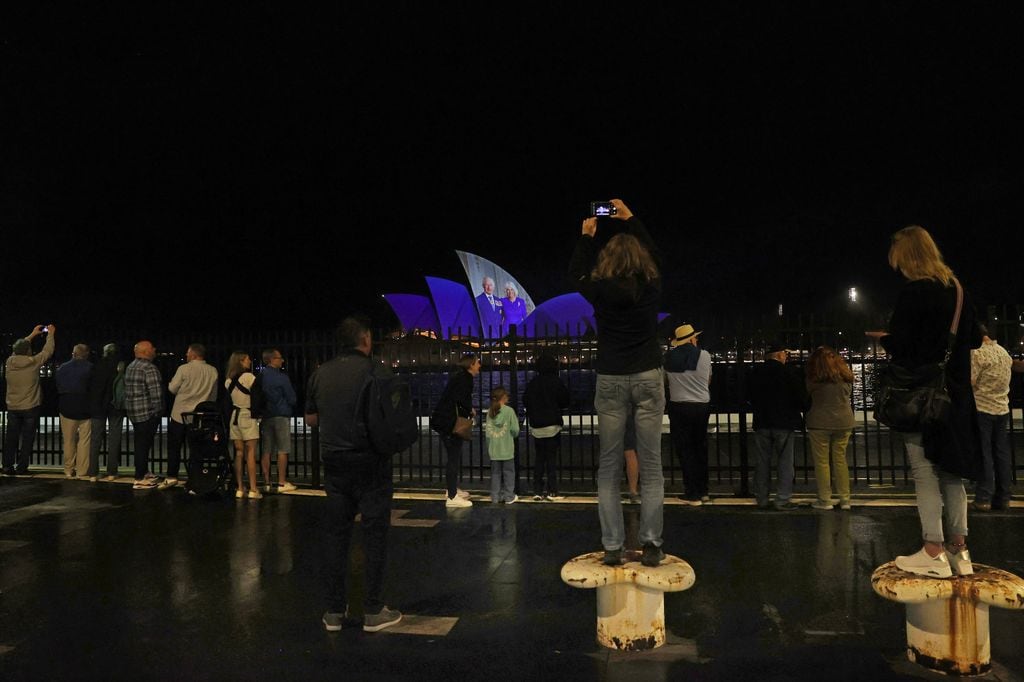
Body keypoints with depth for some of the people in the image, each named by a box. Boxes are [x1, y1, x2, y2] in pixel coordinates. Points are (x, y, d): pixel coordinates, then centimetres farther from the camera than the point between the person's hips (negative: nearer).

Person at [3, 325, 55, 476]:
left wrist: (32, 335, 25)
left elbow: (18, 350, 17)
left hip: (12, 408, 4)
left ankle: (8, 466, 11)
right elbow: (47, 351, 0)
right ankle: (21, 467, 3)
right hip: (30, 408, -4)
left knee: (11, 438, 10)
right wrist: (50, 334, 14)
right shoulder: (33, 362, -13)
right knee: (27, 439, 3)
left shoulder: (9, 362, -2)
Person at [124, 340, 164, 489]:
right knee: (144, 445, -3)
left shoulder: (130, 367, 14)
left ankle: (144, 473, 30)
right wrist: (158, 411, -10)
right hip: (147, 413, -9)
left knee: (141, 444, 18)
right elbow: (156, 392, -21)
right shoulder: (149, 368, -16)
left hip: (133, 411, 9)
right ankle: (140, 480, 2)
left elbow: (128, 390, 19)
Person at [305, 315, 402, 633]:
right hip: (370, 463, -4)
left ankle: (335, 611, 17)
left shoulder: (320, 374, 4)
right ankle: (373, 611, 10)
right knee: (374, 535, 4)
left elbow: (310, 418, 12)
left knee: (336, 535, 11)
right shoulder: (376, 372, -11)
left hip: (334, 463, 5)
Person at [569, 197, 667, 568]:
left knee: (609, 468, 5)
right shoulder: (651, 287, 1)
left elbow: (576, 271, 19)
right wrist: (630, 219, 31)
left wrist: (587, 235, 29)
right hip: (648, 378, 1)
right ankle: (651, 545, 5)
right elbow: (652, 254, 22)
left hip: (610, 381, 0)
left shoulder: (601, 291, -3)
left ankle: (612, 547, 6)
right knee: (651, 466, 4)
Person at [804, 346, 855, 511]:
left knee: (821, 461, 4)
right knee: (840, 460, 12)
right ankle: (845, 500, 14)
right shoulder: (846, 377, 2)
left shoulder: (814, 380, -9)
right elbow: (849, 395, 13)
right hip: (844, 423, 4)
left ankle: (825, 500, 7)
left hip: (820, 424, -4)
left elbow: (806, 397, 1)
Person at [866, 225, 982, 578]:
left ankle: (934, 553, 1)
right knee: (952, 471, 12)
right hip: (955, 393, 7)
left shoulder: (913, 291, -13)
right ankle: (959, 549, 17)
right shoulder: (958, 290, 9)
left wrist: (883, 337, 3)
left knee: (925, 471, -2)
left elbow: (899, 346, -17)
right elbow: (974, 339, 16)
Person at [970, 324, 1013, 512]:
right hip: (1002, 409, 7)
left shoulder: (977, 353, -13)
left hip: (982, 409, -7)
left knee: (983, 455, -3)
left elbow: (970, 382, -17)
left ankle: (983, 499, -1)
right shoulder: (1004, 352, 12)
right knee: (1002, 454, 10)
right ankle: (1003, 498, 15)